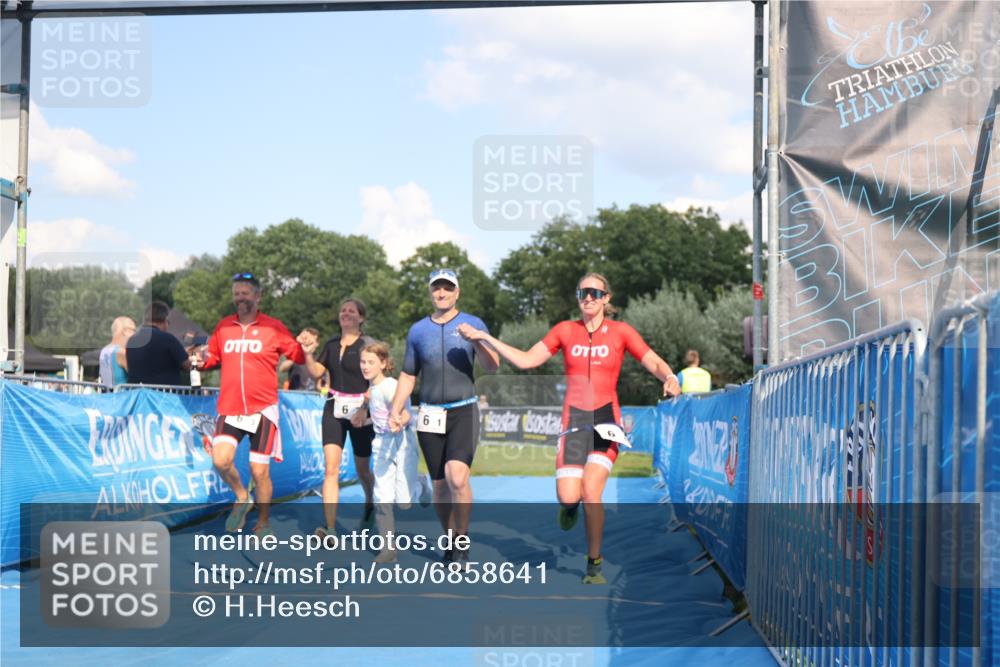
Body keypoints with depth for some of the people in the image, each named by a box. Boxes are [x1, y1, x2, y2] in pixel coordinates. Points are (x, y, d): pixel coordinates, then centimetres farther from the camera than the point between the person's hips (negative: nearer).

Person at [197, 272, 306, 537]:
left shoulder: (273, 327, 1)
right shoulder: (223, 326, 9)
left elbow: (299, 356, 5)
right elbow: (211, 357, 18)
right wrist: (200, 359, -2)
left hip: (262, 409, -2)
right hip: (229, 408, 2)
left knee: (260, 471, 1)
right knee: (221, 460, -19)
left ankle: (263, 524, 21)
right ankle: (241, 498, 11)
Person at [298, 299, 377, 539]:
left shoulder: (367, 344, -7)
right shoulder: (332, 344, 9)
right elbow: (316, 372, 9)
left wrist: (364, 408, -23)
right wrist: (308, 353, -8)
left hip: (360, 411, -3)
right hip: (334, 409, 3)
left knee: (362, 469, 12)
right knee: (330, 468, -11)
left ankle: (370, 504, 45)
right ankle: (330, 528, -16)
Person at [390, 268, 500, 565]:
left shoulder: (473, 324, 4)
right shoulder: (418, 330, 11)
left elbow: (492, 366, -7)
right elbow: (408, 375, 17)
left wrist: (476, 340, -23)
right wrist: (396, 411, 8)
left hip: (463, 412, -3)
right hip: (430, 415, 3)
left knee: (457, 478, -21)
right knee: (440, 485, 5)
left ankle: (462, 540, -6)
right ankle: (450, 544, 18)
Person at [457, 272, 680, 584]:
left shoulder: (620, 331, 3)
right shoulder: (565, 330, 7)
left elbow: (655, 363, 0)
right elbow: (526, 360, 8)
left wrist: (669, 377, -22)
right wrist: (484, 337, 5)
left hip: (606, 418, -1)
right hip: (573, 418, 1)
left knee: (591, 491, -17)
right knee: (568, 497, -13)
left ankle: (594, 565, 1)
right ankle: (570, 506, 28)